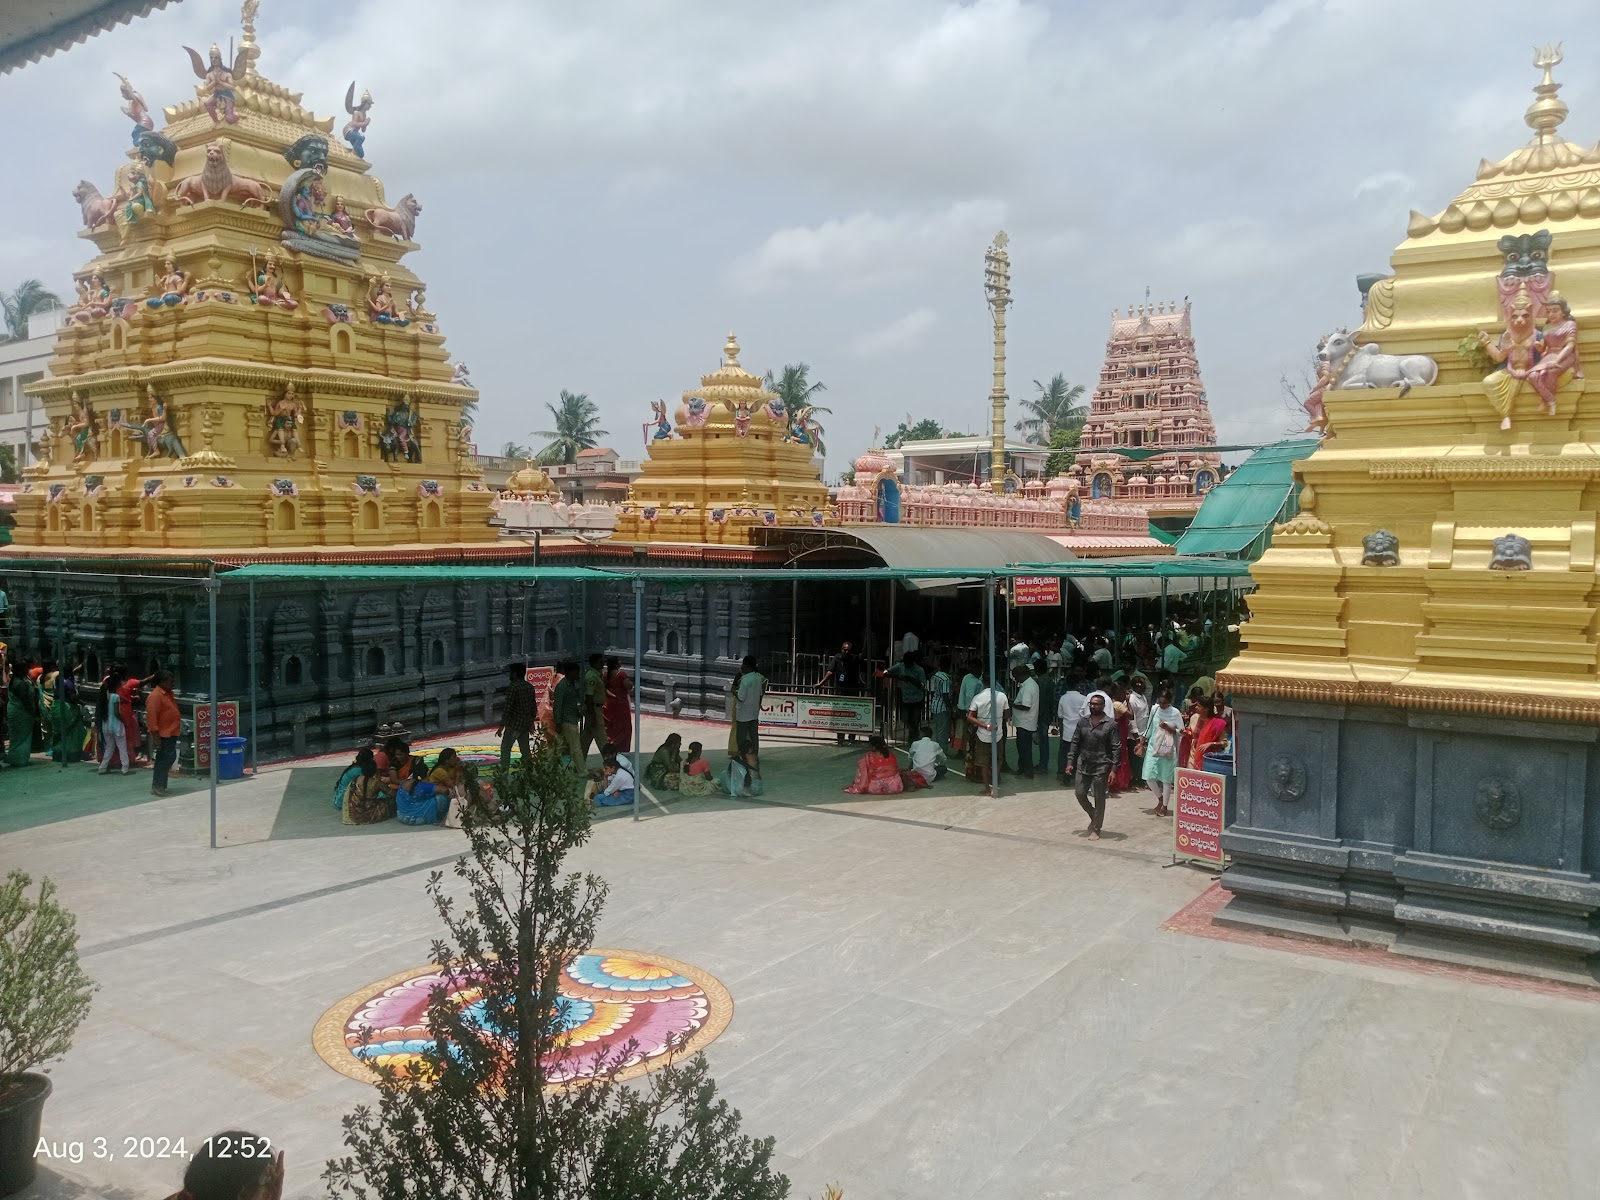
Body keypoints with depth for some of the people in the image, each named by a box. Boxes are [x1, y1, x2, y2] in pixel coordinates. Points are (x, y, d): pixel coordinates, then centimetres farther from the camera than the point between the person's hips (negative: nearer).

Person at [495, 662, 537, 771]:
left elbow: (507, 707, -18)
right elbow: (534, 706, 15)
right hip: (526, 724, 7)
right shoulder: (530, 687, 9)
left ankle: (504, 772, -11)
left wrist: (502, 726, -17)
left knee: (505, 748, -4)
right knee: (525, 749, 15)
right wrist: (532, 722, 26)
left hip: (514, 724, -7)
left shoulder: (513, 687, -14)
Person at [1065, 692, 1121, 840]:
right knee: (1079, 793, 6)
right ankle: (1094, 816, 32)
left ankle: (1095, 830, 14)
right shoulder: (1082, 721, 6)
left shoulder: (1111, 724, -7)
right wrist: (1070, 762, 3)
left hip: (1101, 767, -4)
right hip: (1083, 766, 4)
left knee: (1099, 799, 3)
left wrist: (1113, 769, -14)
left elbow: (1116, 748, -8)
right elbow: (1075, 743, 10)